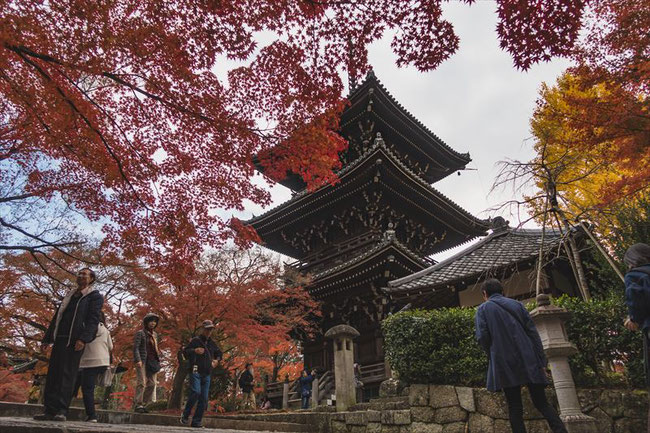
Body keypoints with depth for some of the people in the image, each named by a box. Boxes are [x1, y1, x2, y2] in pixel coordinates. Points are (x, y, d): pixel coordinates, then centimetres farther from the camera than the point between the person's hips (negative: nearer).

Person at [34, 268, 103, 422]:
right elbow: (57, 317, 25)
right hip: (60, 339, 7)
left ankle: (62, 410, -6)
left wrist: (83, 339, -22)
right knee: (53, 374, 3)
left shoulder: (95, 296, 2)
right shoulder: (70, 295, 24)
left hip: (75, 341, -7)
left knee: (67, 375, -8)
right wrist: (47, 338, 18)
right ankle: (50, 410, 7)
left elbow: (93, 319, -9)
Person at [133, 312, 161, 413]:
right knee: (141, 383, -11)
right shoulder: (140, 333, 0)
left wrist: (158, 360, 14)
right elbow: (135, 347, -8)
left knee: (151, 384, 3)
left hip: (153, 362, 7)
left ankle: (144, 404, 9)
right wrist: (138, 360, -19)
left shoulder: (155, 334, 19)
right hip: (143, 361, -6)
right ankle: (138, 404, -7)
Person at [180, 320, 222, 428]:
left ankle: (196, 422, 10)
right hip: (195, 372, -5)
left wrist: (217, 360, 11)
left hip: (206, 374, 6)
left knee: (204, 399, 2)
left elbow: (219, 353, 32)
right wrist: (194, 351, -28)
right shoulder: (195, 340, 1)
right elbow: (185, 351, -9)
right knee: (196, 392, -22)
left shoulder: (212, 343, 16)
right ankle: (185, 415, -1)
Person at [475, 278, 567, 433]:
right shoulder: (517, 304, 12)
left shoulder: (483, 308, 4)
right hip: (529, 361, 3)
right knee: (542, 403, 10)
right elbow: (533, 333, 6)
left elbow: (482, 337, -7)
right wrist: (541, 361, 7)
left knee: (515, 408, 4)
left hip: (505, 364, -3)